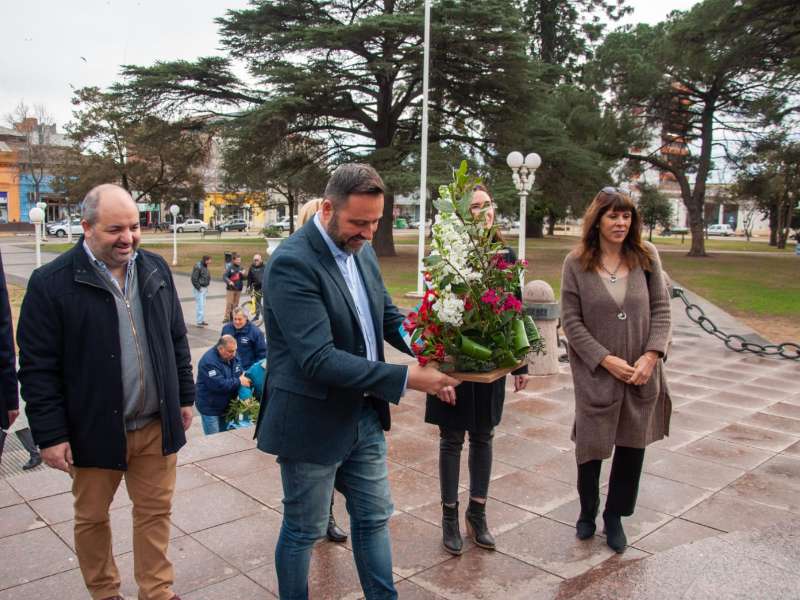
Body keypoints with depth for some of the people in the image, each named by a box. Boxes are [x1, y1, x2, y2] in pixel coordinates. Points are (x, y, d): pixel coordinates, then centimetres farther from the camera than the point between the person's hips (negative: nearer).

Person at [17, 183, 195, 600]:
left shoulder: (155, 269, 2)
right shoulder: (52, 283, -12)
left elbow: (176, 340, 10)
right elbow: (38, 368, -10)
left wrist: (184, 397, 11)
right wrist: (50, 434, -11)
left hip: (156, 424, 3)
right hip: (95, 428, -3)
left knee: (155, 512, 14)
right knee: (92, 518, 16)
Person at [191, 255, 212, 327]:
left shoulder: (205, 266, 11)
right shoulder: (198, 267, -17)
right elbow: (194, 279, -19)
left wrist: (206, 287, 15)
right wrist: (199, 288, -16)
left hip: (204, 288, 9)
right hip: (199, 289, -9)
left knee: (203, 305, 12)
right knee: (200, 305, -9)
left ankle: (202, 320, 19)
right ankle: (198, 322, -7)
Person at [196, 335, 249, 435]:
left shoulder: (232, 356, 0)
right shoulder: (209, 361, -24)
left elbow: (241, 375, 4)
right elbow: (218, 385, -31)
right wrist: (238, 382, -23)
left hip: (225, 406, 7)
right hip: (210, 408, -7)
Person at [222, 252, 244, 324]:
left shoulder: (240, 268, 6)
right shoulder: (230, 268, -7)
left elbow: (243, 278, 10)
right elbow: (224, 276, -12)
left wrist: (243, 274, -12)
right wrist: (229, 281, -29)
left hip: (238, 289, 5)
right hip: (231, 289, -5)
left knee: (235, 304, 10)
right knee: (229, 304, -6)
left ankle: (233, 317, 19)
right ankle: (226, 318, 0)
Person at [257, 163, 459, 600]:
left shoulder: (362, 251, 2)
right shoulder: (292, 263, -23)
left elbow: (388, 316, 10)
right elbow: (318, 359, -29)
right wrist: (407, 378, -30)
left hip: (365, 416, 7)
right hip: (313, 423, -7)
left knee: (373, 518, 20)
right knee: (303, 530, 13)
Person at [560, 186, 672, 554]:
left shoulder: (646, 257, 0)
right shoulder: (576, 263, -6)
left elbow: (661, 308, 1)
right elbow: (571, 321, -7)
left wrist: (651, 355, -11)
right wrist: (607, 360, -14)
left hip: (642, 374, 2)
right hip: (596, 374, -2)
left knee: (633, 446, 11)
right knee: (591, 445, 11)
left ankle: (615, 516, 33)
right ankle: (587, 511, 37)